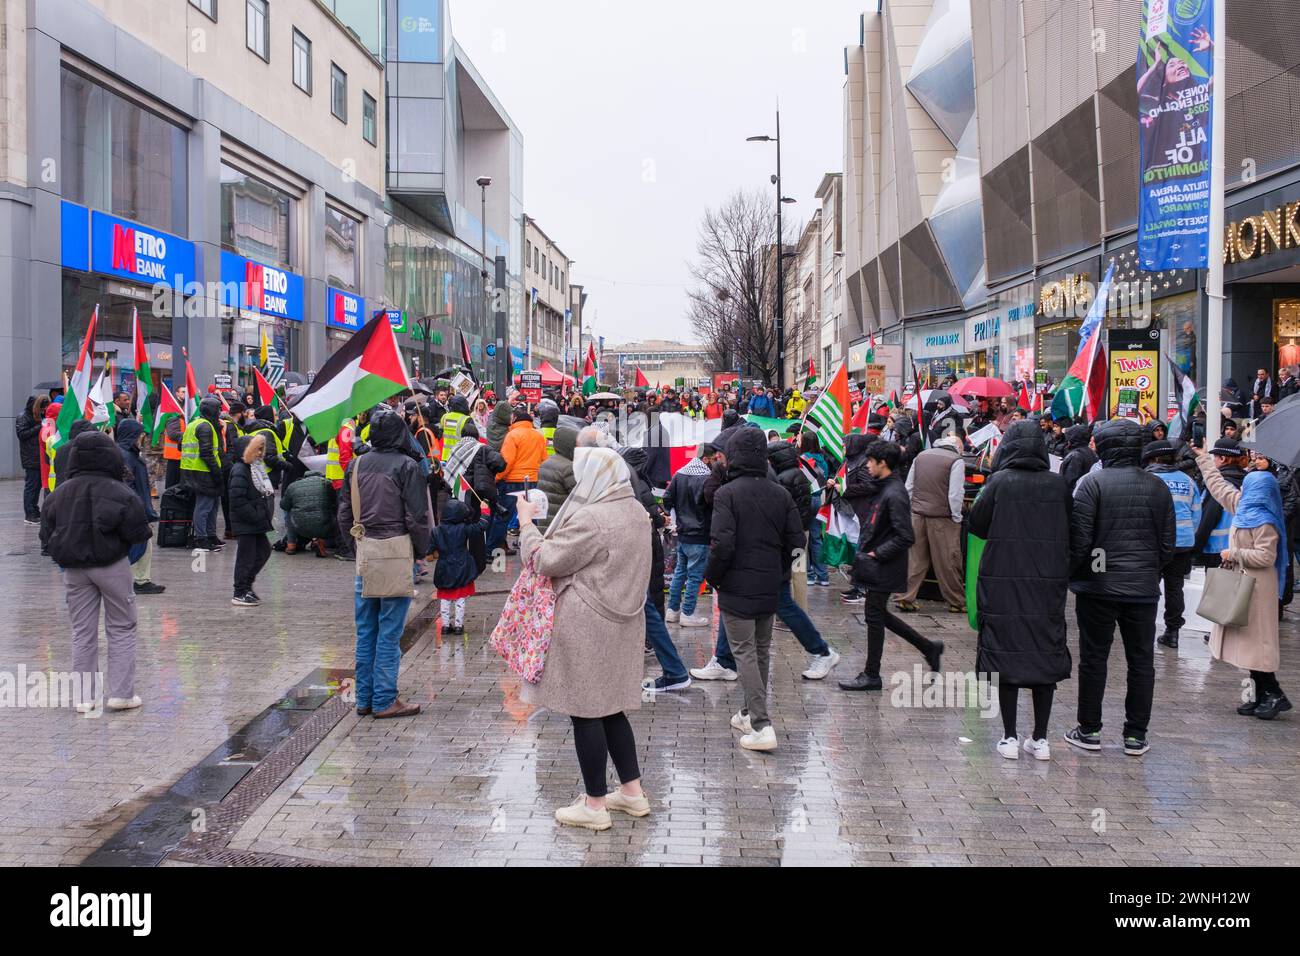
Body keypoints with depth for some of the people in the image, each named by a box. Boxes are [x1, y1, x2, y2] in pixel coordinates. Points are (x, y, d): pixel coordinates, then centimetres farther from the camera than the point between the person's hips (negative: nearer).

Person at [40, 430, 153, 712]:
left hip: (74, 569, 4)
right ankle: (121, 693, 5)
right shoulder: (119, 492, -14)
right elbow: (138, 532, -14)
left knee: (82, 632, 12)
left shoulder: (59, 493, 0)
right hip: (112, 565, -4)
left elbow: (47, 534, 4)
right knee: (121, 629, 8)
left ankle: (85, 696, 13)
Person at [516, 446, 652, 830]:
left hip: (587, 625, -9)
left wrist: (526, 523, 0)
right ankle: (633, 791, 25)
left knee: (586, 712, 2)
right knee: (610, 707, 18)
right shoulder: (636, 511, 7)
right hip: (623, 621, 9)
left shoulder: (589, 519, -21)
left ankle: (595, 805, 10)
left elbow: (545, 560, -15)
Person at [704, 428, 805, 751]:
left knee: (745, 652, -2)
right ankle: (751, 713, 30)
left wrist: (712, 578, -5)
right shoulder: (781, 494, 4)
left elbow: (722, 544, -20)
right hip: (770, 588, 6)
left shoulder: (727, 494, -13)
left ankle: (761, 725, -10)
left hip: (737, 586, -6)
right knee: (761, 649, 18)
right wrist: (778, 572, 15)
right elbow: (796, 540, 5)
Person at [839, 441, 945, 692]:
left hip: (883, 569, -10)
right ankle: (929, 648, 27)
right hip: (876, 567, 10)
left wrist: (876, 554, -19)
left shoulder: (894, 494, -20)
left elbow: (905, 537, -24)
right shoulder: (883, 488, 10)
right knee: (879, 615, 17)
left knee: (874, 617, 1)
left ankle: (871, 676, 13)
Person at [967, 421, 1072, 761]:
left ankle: (1010, 738, 6)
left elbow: (976, 524, -4)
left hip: (1004, 581, -2)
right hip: (1049, 580, 2)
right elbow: (1070, 531, 6)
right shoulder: (1058, 484, 0)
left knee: (1007, 654, 4)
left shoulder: (1000, 482, -8)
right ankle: (1040, 739, 13)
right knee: (1045, 653, 10)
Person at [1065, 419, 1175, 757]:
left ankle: (1090, 730, 12)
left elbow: (1079, 538, -12)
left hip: (1099, 586, -3)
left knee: (1093, 658, 6)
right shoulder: (1158, 487, 4)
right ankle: (1136, 735, 14)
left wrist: (1072, 574, 2)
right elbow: (1168, 543, 8)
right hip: (1143, 588, 3)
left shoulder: (1092, 483, -9)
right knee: (1141, 660, 10)